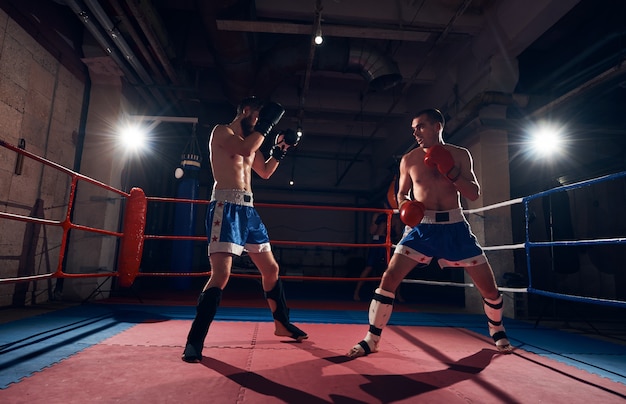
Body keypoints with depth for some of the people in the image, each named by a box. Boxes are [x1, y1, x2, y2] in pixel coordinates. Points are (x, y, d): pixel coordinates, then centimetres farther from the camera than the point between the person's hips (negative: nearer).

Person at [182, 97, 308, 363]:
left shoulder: (248, 140, 21)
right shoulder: (221, 131, -2)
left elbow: (265, 172, 27)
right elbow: (244, 150, -22)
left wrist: (280, 149, 18)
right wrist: (266, 125, -10)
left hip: (248, 209, 9)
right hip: (226, 207, -8)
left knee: (271, 268, 13)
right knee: (221, 274, -19)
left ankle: (282, 324, 30)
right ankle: (194, 341, -5)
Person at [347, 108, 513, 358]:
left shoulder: (460, 155, 2)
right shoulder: (409, 160, 2)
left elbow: (474, 194, 0)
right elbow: (402, 193, 13)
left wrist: (451, 172, -16)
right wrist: (404, 206, -10)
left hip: (455, 226, 1)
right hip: (422, 227, 0)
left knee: (489, 287, 7)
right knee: (388, 280, -13)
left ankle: (497, 332, 39)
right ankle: (371, 340, 2)